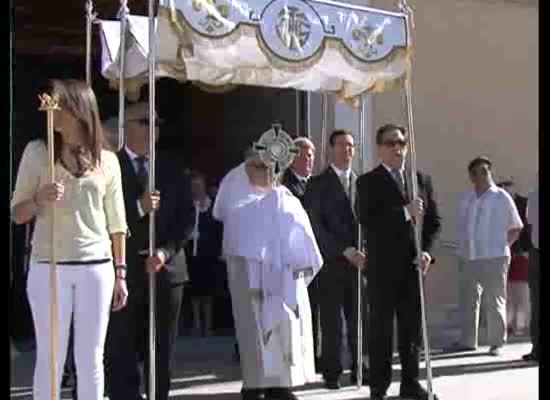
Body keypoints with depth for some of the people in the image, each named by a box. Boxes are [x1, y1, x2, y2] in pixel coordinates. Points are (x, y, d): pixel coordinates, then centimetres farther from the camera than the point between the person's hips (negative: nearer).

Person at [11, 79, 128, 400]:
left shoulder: (107, 160, 6)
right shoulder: (37, 151, 2)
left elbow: (116, 223, 10)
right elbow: (17, 214, 3)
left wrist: (121, 272, 7)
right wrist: (39, 199, -18)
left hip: (96, 267, 1)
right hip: (48, 267, -1)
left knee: (91, 357, 6)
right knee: (50, 356, 1)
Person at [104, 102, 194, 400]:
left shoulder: (171, 169, 12)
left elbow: (187, 216, 5)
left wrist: (165, 251, -8)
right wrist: (138, 207, -20)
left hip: (165, 268, 4)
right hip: (123, 269, -4)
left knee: (161, 353, 10)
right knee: (120, 353, -1)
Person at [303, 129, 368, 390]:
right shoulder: (318, 184, 1)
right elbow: (316, 225, -6)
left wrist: (363, 252, -4)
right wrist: (346, 251, -13)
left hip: (359, 260, 3)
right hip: (331, 261, -3)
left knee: (360, 319, 2)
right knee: (332, 320, 0)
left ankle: (359, 369, 11)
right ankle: (332, 373, 8)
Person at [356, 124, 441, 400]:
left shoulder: (422, 180, 14)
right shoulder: (368, 182, 0)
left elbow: (434, 220, 12)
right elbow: (367, 221, -14)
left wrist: (427, 250, -4)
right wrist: (405, 212, -20)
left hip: (413, 266, 4)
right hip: (382, 267, -4)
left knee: (412, 327, 8)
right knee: (381, 328, 0)